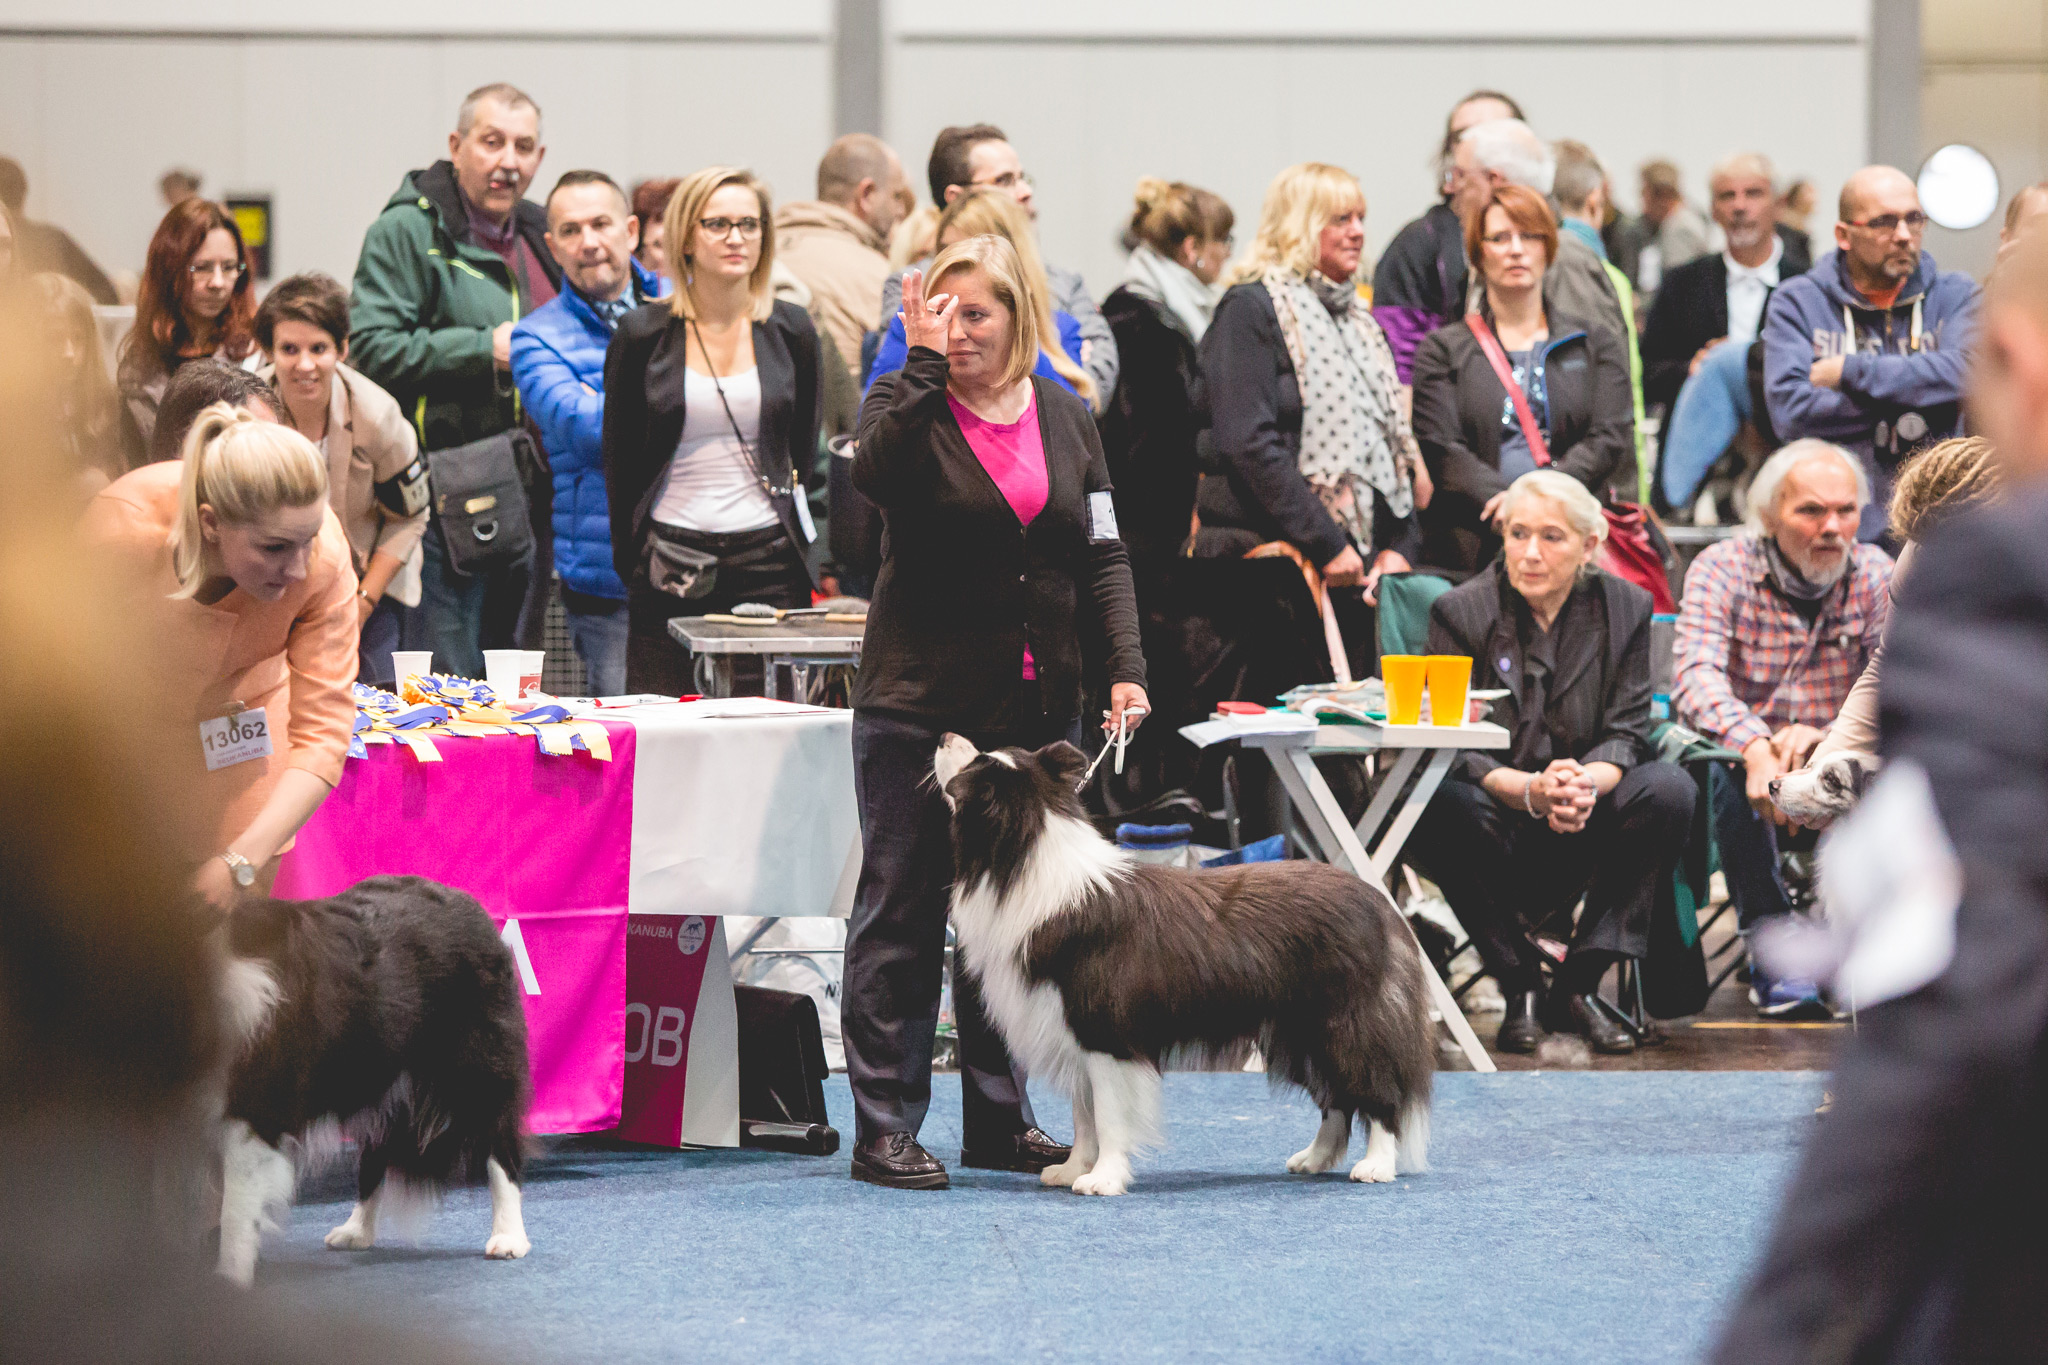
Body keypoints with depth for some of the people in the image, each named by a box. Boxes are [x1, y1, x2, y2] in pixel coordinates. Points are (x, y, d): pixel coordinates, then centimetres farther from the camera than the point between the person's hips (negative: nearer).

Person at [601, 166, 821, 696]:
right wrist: (632, 562, 6)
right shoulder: (643, 334, 2)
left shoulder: (791, 330, 7)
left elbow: (804, 451, 14)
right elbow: (620, 459, 8)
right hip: (672, 567, -1)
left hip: (768, 562, 1)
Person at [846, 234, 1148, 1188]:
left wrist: (1124, 666, 1)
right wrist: (926, 365, -25)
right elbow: (876, 474, -25)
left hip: (1036, 707, 4)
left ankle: (999, 1118, 16)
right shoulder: (906, 404, -2)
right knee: (903, 911, -2)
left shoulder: (1065, 418, 11)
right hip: (918, 705, -4)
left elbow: (1101, 554, 12)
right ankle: (885, 1127, 1)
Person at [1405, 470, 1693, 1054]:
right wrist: (1530, 790, -34)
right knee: (1446, 807, -35)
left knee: (1668, 789, -26)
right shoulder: (1460, 612, -6)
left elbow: (1626, 734, -4)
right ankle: (1520, 986, -17)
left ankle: (1579, 983, -17)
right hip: (1499, 834, -2)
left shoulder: (1626, 608, 1)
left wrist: (1587, 784, -29)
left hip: (1579, 839, 2)